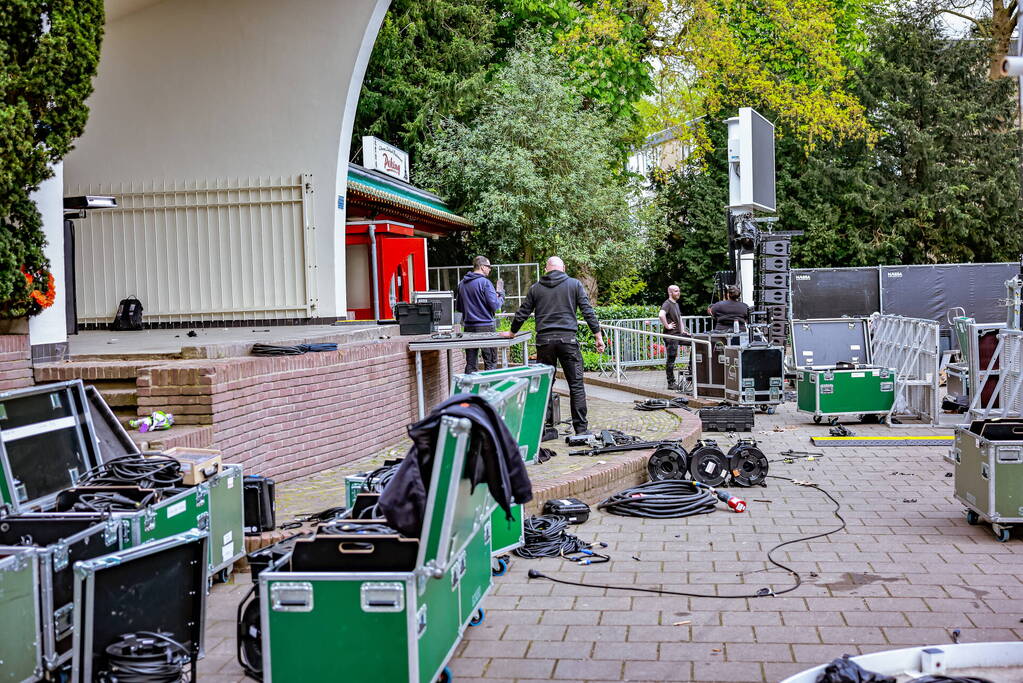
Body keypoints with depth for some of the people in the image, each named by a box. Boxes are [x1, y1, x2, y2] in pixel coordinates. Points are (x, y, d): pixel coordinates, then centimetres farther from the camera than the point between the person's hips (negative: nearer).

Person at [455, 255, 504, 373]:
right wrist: (500, 294, 4)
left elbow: (458, 307, 18)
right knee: (490, 363, 1)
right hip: (486, 326, -6)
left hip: (468, 327, 6)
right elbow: (495, 306, -13)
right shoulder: (485, 282, -11)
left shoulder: (462, 283, 10)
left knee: (470, 364, 8)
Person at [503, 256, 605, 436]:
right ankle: (581, 429, -2)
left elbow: (522, 313, 16)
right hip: (568, 339, -2)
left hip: (544, 340, 2)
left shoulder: (535, 288, 12)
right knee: (576, 385, 1)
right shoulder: (574, 284, 7)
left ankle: (546, 426, 13)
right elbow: (587, 311, 0)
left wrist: (512, 332, 32)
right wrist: (598, 335, 3)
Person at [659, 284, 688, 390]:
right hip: (670, 335, -9)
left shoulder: (676, 304, 19)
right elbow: (661, 315, -32)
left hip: (678, 334, 9)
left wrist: (683, 330, 19)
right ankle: (671, 383, 3)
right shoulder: (667, 304, -12)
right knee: (671, 359, -3)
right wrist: (667, 326, -22)